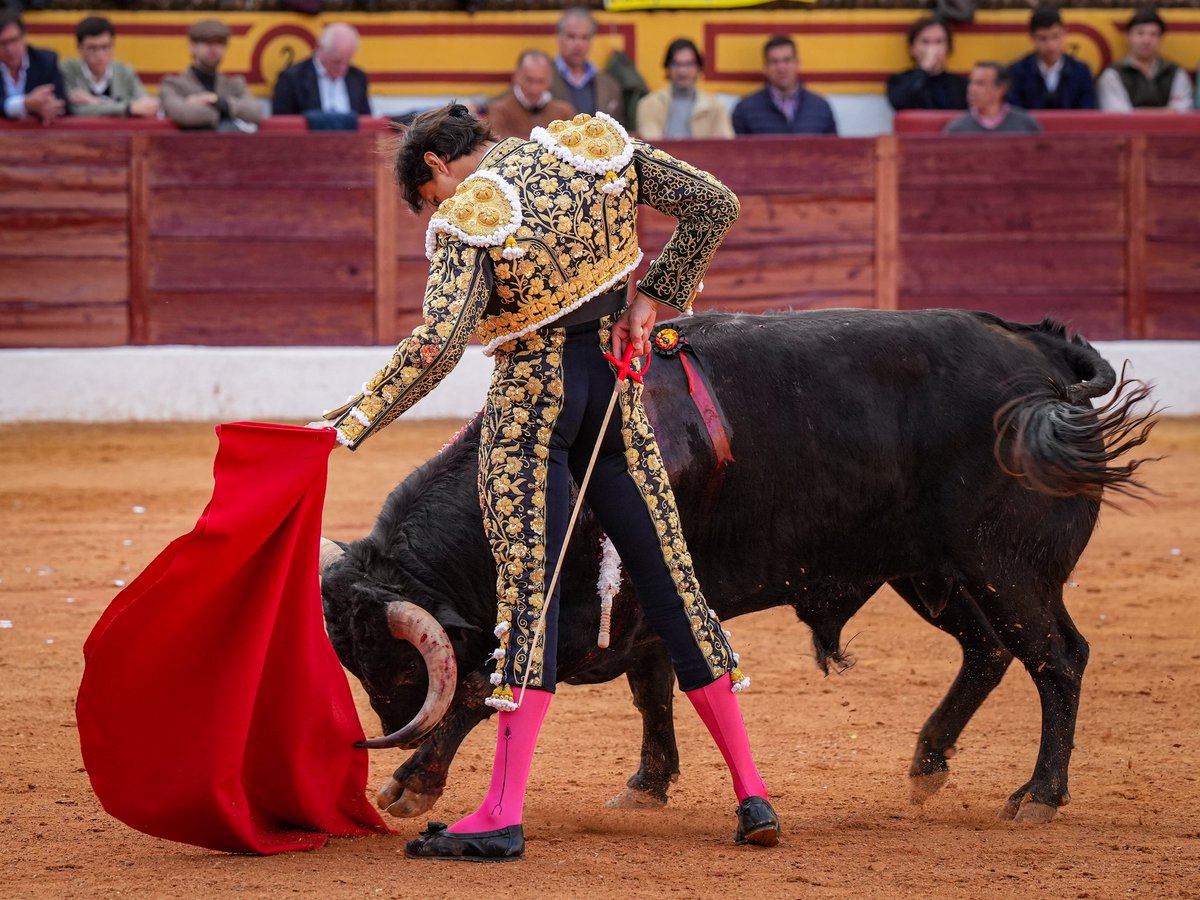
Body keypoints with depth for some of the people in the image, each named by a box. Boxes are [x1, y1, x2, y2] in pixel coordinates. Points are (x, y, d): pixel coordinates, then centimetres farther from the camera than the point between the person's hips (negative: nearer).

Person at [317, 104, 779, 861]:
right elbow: (713, 203, 3)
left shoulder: (468, 218, -13)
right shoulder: (596, 147, 3)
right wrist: (655, 297, 5)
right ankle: (751, 792, 12)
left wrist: (352, 425, -22)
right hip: (615, 378, 5)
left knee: (527, 585, -7)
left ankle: (504, 817, -13)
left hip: (531, 395, -5)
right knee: (669, 575, 10)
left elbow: (436, 346, -24)